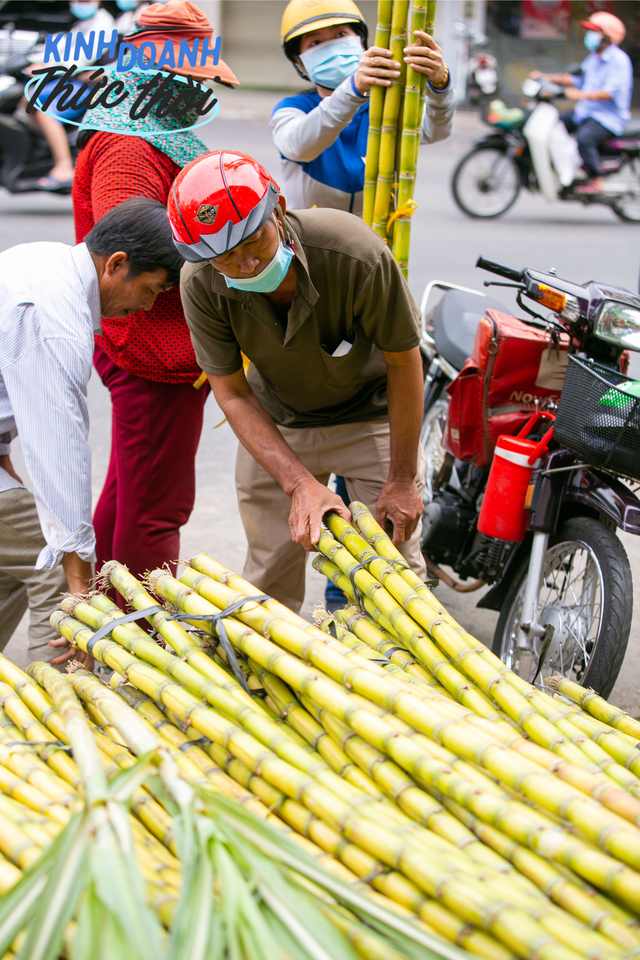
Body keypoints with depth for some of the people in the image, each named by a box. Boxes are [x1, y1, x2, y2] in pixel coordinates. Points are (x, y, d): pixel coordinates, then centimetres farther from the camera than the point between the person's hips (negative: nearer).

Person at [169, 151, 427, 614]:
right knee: (269, 579, 7)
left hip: (371, 415, -2)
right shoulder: (200, 284, -26)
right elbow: (233, 394, -16)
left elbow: (403, 360, -20)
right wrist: (300, 484, -27)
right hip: (277, 423, 2)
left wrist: (401, 480, -14)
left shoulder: (357, 254, -34)